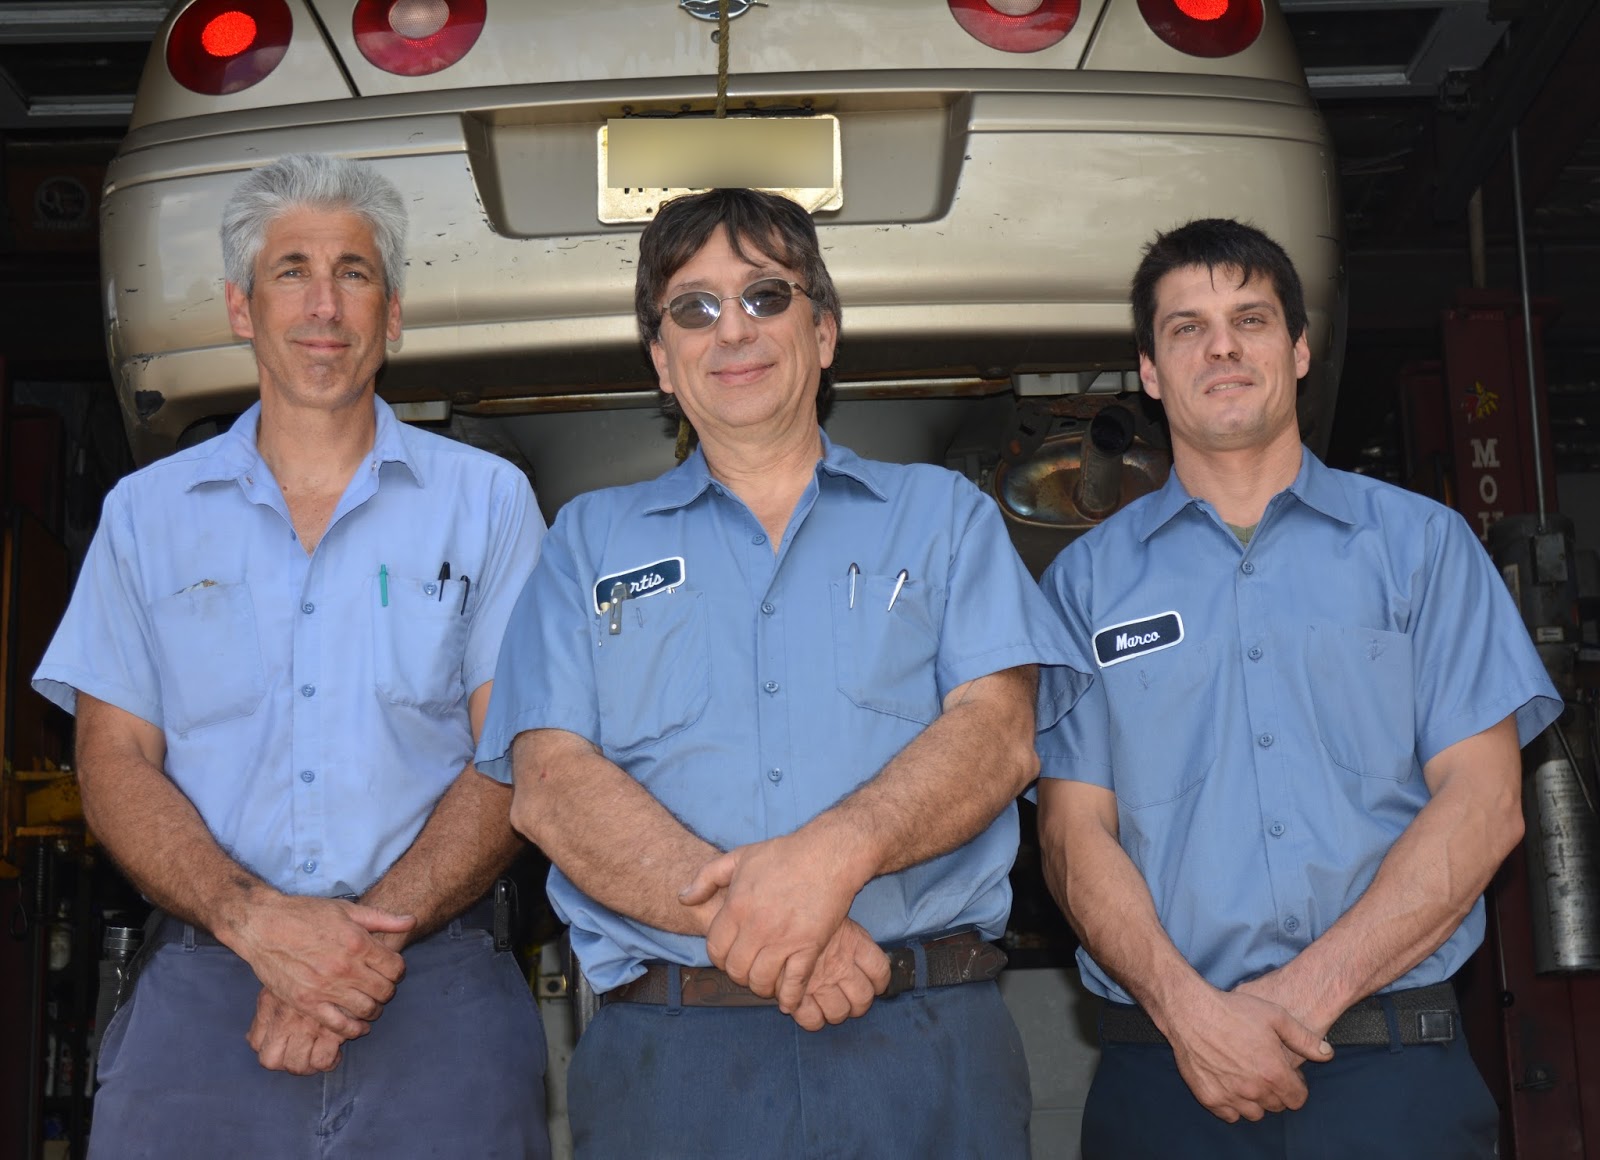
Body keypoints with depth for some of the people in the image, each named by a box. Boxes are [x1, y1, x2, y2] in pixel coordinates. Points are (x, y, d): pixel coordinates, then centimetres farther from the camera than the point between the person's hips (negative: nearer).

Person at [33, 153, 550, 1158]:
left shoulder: (487, 501, 7)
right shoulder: (147, 511, 12)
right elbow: (115, 764, 5)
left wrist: (373, 930, -14)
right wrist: (257, 920, -12)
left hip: (438, 995, -1)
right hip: (200, 997, 1)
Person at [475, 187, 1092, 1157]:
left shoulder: (945, 514, 14)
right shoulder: (592, 539, 15)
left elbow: (999, 734, -2)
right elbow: (552, 783, 1)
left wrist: (835, 850, -21)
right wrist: (735, 914, -17)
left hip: (927, 1050, 0)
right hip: (669, 1060, 0)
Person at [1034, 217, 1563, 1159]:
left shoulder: (1421, 541, 7)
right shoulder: (1088, 579, 9)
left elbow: (1482, 799, -1)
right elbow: (1076, 830, 1)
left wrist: (1312, 990, -12)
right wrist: (1188, 1008, -15)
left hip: (1395, 1070, 0)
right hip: (1167, 1071, 0)